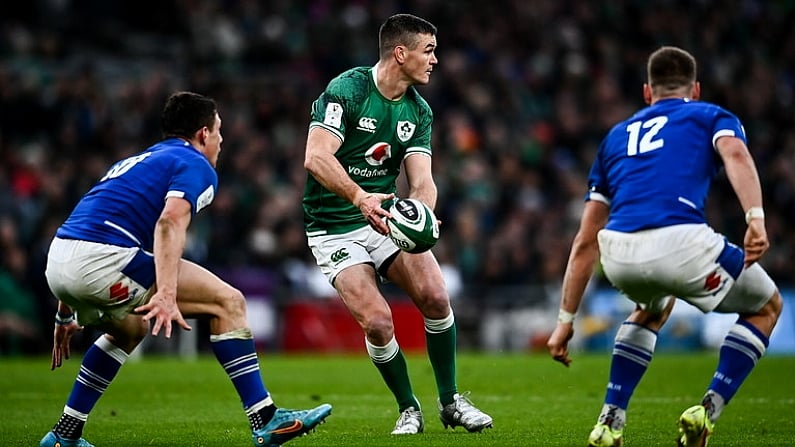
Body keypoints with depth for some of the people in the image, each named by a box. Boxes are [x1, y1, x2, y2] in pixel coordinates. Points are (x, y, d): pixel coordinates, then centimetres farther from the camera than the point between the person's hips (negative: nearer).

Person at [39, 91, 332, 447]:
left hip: (57, 261, 9)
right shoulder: (196, 165, 7)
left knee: (130, 329, 36)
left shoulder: (136, 162, 33)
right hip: (102, 258, -9)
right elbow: (170, 222, -15)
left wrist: (66, 314, 41)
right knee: (227, 301, 0)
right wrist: (166, 295, -26)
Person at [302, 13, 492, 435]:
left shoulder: (418, 111, 3)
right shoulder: (346, 90, -17)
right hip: (335, 228, -5)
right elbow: (316, 157, -27)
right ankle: (408, 410, 3)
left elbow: (421, 181, -5)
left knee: (435, 296, -16)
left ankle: (450, 401, 2)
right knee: (377, 320, -19)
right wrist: (360, 198, -41)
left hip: (387, 215, 5)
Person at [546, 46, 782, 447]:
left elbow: (585, 241, 30)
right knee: (766, 306, 24)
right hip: (680, 241, -4)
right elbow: (735, 154, -4)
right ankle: (707, 412, 9)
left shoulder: (617, 136, 33)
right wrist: (756, 218, -18)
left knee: (653, 309, 40)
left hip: (618, 253, 4)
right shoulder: (712, 116, 24)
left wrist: (566, 319, 32)